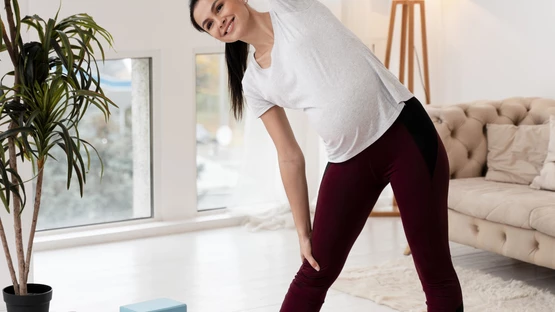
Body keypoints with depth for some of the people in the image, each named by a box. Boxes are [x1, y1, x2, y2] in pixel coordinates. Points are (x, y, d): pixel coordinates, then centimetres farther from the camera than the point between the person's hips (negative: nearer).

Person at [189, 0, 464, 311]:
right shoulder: (254, 83, 7)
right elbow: (290, 157, 9)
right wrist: (304, 231, 8)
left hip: (405, 134, -4)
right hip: (350, 160, 4)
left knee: (435, 269, 0)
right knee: (314, 273, 10)